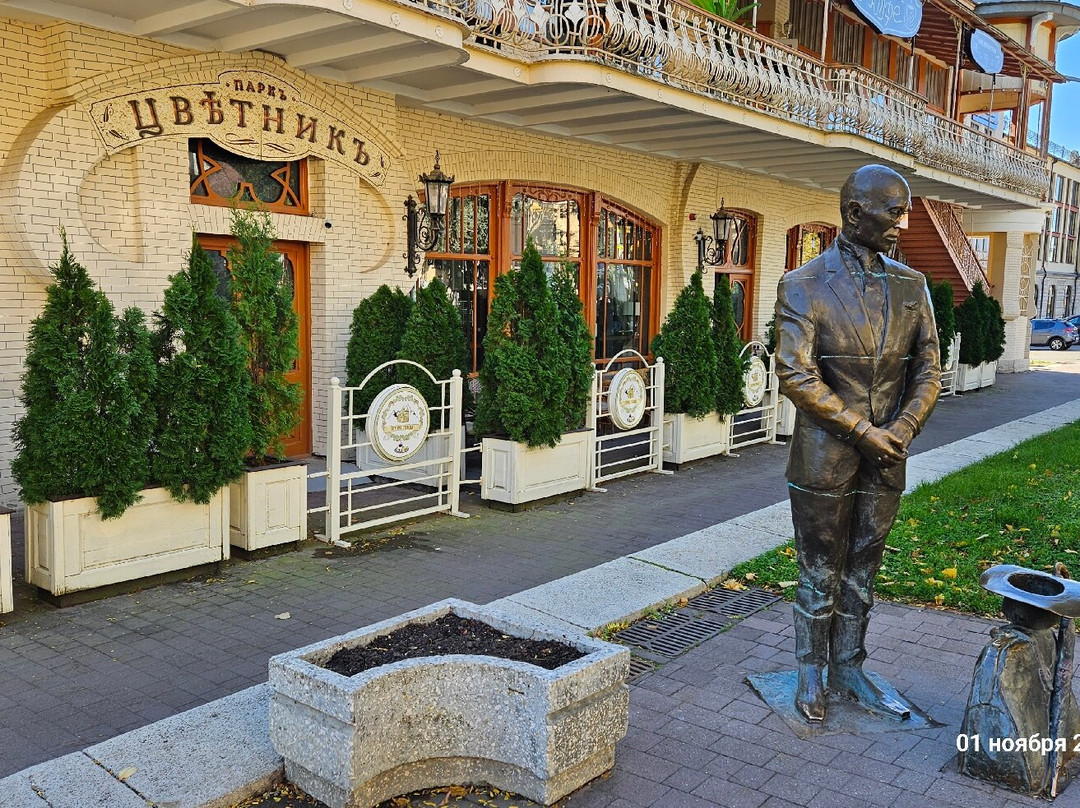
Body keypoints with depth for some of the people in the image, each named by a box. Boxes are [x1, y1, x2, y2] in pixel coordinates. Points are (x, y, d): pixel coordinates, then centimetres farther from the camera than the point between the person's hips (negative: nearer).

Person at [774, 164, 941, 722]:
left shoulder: (911, 285, 6)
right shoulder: (803, 286, -10)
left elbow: (928, 369, 7)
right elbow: (795, 376, -17)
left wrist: (901, 430, -9)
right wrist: (864, 431, -17)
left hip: (885, 463, 4)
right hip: (824, 461, -4)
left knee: (862, 573, 16)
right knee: (820, 576, 9)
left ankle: (848, 671, 31)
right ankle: (811, 675, 26)